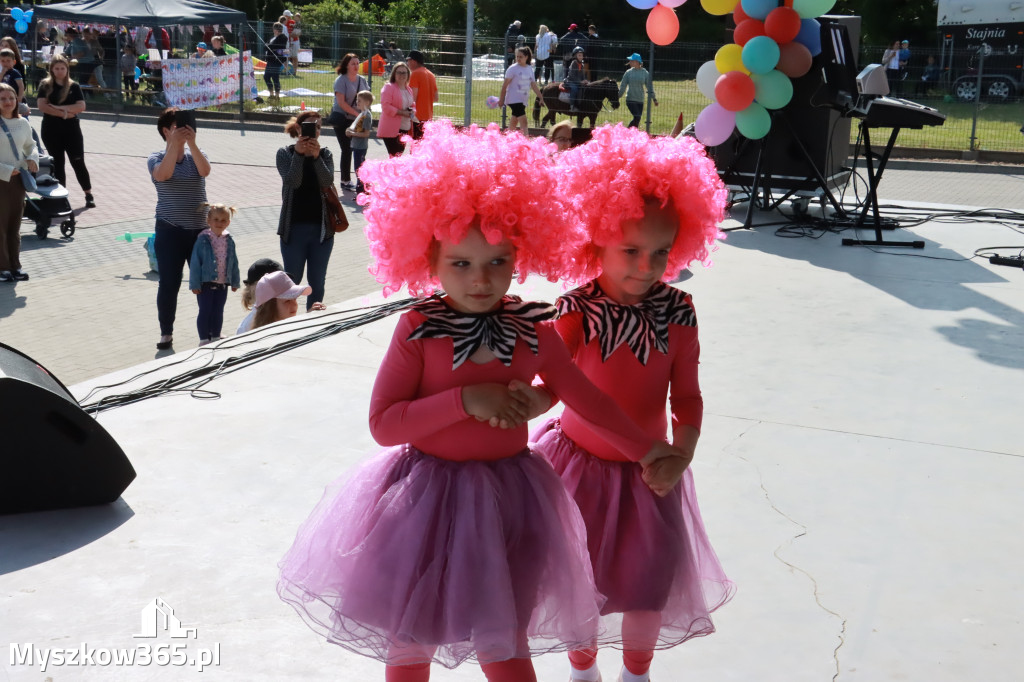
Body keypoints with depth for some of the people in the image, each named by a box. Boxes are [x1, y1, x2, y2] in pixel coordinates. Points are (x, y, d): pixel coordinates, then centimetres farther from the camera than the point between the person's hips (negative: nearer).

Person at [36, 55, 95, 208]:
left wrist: (59, 107, -16)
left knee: (78, 162, 2)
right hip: (51, 130, 0)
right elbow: (42, 106, -10)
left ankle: (89, 195, 12)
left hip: (72, 129, 0)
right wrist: (64, 114, -15)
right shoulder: (46, 85, 1)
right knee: (57, 164, 6)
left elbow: (81, 106, -9)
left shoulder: (74, 86, 3)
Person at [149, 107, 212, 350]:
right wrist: (174, 144, -26)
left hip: (200, 229, 2)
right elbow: (162, 175, -22)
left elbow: (205, 170, -15)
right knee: (168, 284, 2)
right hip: (170, 232, -2)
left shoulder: (196, 154, 7)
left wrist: (192, 143, -25)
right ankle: (166, 333, 15)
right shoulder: (156, 158, 0)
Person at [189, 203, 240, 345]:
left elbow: (234, 262, 12)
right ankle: (204, 339, 11)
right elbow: (195, 263, -9)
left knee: (218, 312, 13)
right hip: (206, 283, -4)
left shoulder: (229, 241, 3)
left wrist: (235, 281, 12)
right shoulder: (203, 240, -11)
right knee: (205, 311, 2)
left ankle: (215, 337, 24)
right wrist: (195, 284, -11)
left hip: (223, 283, 4)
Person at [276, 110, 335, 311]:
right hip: (294, 228, -2)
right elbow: (293, 182, -16)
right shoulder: (285, 153, -2)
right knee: (292, 280, 5)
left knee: (317, 282, 10)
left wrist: (316, 156, -26)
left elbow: (327, 181, -13)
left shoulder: (325, 154, 4)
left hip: (322, 228, 2)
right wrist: (299, 154, -24)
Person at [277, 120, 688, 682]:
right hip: (426, 499, -1)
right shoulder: (418, 330, -13)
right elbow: (383, 424, -17)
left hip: (506, 500, 1)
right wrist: (466, 399, -25)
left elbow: (585, 397, 9)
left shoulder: (532, 332, -5)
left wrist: (644, 448, 13)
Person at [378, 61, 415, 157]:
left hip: (405, 129, 7)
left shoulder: (409, 90, 17)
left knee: (399, 156, 9)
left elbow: (413, 105, 27)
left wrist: (412, 112, 2)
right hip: (391, 130, -7)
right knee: (395, 157, -12)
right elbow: (385, 106, -14)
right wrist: (401, 112, -19)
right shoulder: (389, 87, -6)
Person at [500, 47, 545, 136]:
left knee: (514, 123, 14)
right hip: (514, 99, -6)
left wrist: (541, 98, 9)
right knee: (524, 121, -19)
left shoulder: (529, 69, 11)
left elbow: (534, 85, 15)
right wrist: (501, 99, -9)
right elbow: (505, 85, -6)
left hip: (523, 100, 6)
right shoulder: (513, 69, -6)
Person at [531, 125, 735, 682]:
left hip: (649, 472, 1)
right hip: (581, 466, -1)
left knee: (649, 586, 13)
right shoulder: (577, 310, -18)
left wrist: (680, 456, -24)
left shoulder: (677, 312, -12)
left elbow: (686, 396, -9)